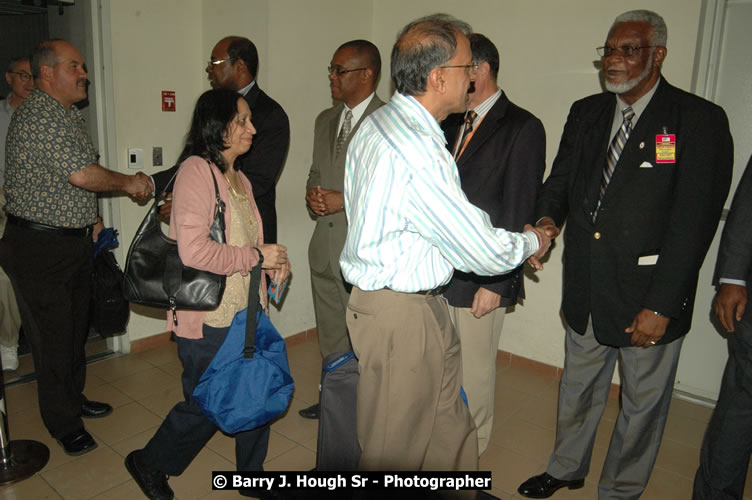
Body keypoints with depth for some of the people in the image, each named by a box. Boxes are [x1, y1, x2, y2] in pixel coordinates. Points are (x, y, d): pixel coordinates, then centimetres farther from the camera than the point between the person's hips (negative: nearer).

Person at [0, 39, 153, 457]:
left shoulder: (67, 114, 13)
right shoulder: (38, 114, -19)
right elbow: (82, 175, -28)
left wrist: (91, 217, 15)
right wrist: (128, 182, -13)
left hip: (75, 240, 9)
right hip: (39, 246, -9)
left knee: (76, 327, 20)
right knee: (53, 336, 3)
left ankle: (74, 397, 38)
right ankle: (64, 423, 18)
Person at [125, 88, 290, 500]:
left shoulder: (239, 179, 13)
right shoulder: (197, 170, -15)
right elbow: (194, 251, -26)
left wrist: (274, 259, 3)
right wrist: (257, 256, -17)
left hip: (246, 311, 8)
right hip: (208, 317, -8)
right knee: (205, 405, 8)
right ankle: (149, 464, 35)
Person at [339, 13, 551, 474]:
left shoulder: (379, 122, 8)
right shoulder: (418, 149, -25)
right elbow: (482, 251, -20)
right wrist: (532, 242, 2)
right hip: (403, 315, -10)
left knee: (450, 435, 21)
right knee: (396, 451, 11)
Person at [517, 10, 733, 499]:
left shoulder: (700, 120, -11)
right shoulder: (586, 113, 6)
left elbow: (694, 221, -15)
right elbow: (560, 181, 12)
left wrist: (661, 306, -18)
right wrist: (548, 218, -12)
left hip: (649, 297, -4)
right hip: (587, 289, 5)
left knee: (643, 402, 14)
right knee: (578, 386, 22)